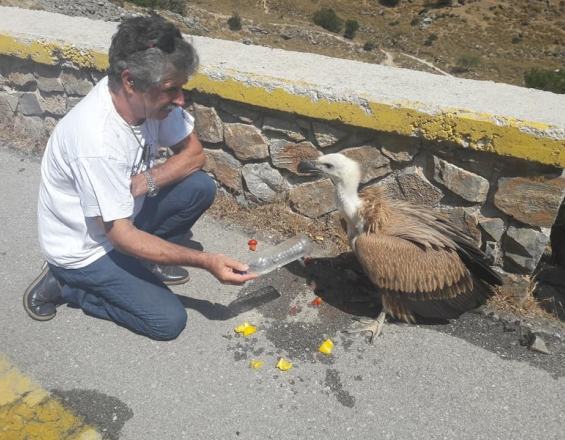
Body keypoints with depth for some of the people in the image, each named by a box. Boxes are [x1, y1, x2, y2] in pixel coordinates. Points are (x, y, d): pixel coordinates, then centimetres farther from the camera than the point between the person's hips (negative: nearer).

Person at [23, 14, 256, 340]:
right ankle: (64, 285, 5)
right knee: (169, 320, -10)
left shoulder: (149, 97, -16)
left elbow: (194, 153, -5)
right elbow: (120, 235, -31)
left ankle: (144, 258, 9)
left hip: (122, 213, 7)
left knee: (201, 188, -10)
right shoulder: (97, 142, -37)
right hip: (85, 248, -6)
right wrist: (207, 262, -32)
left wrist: (145, 182, -24)